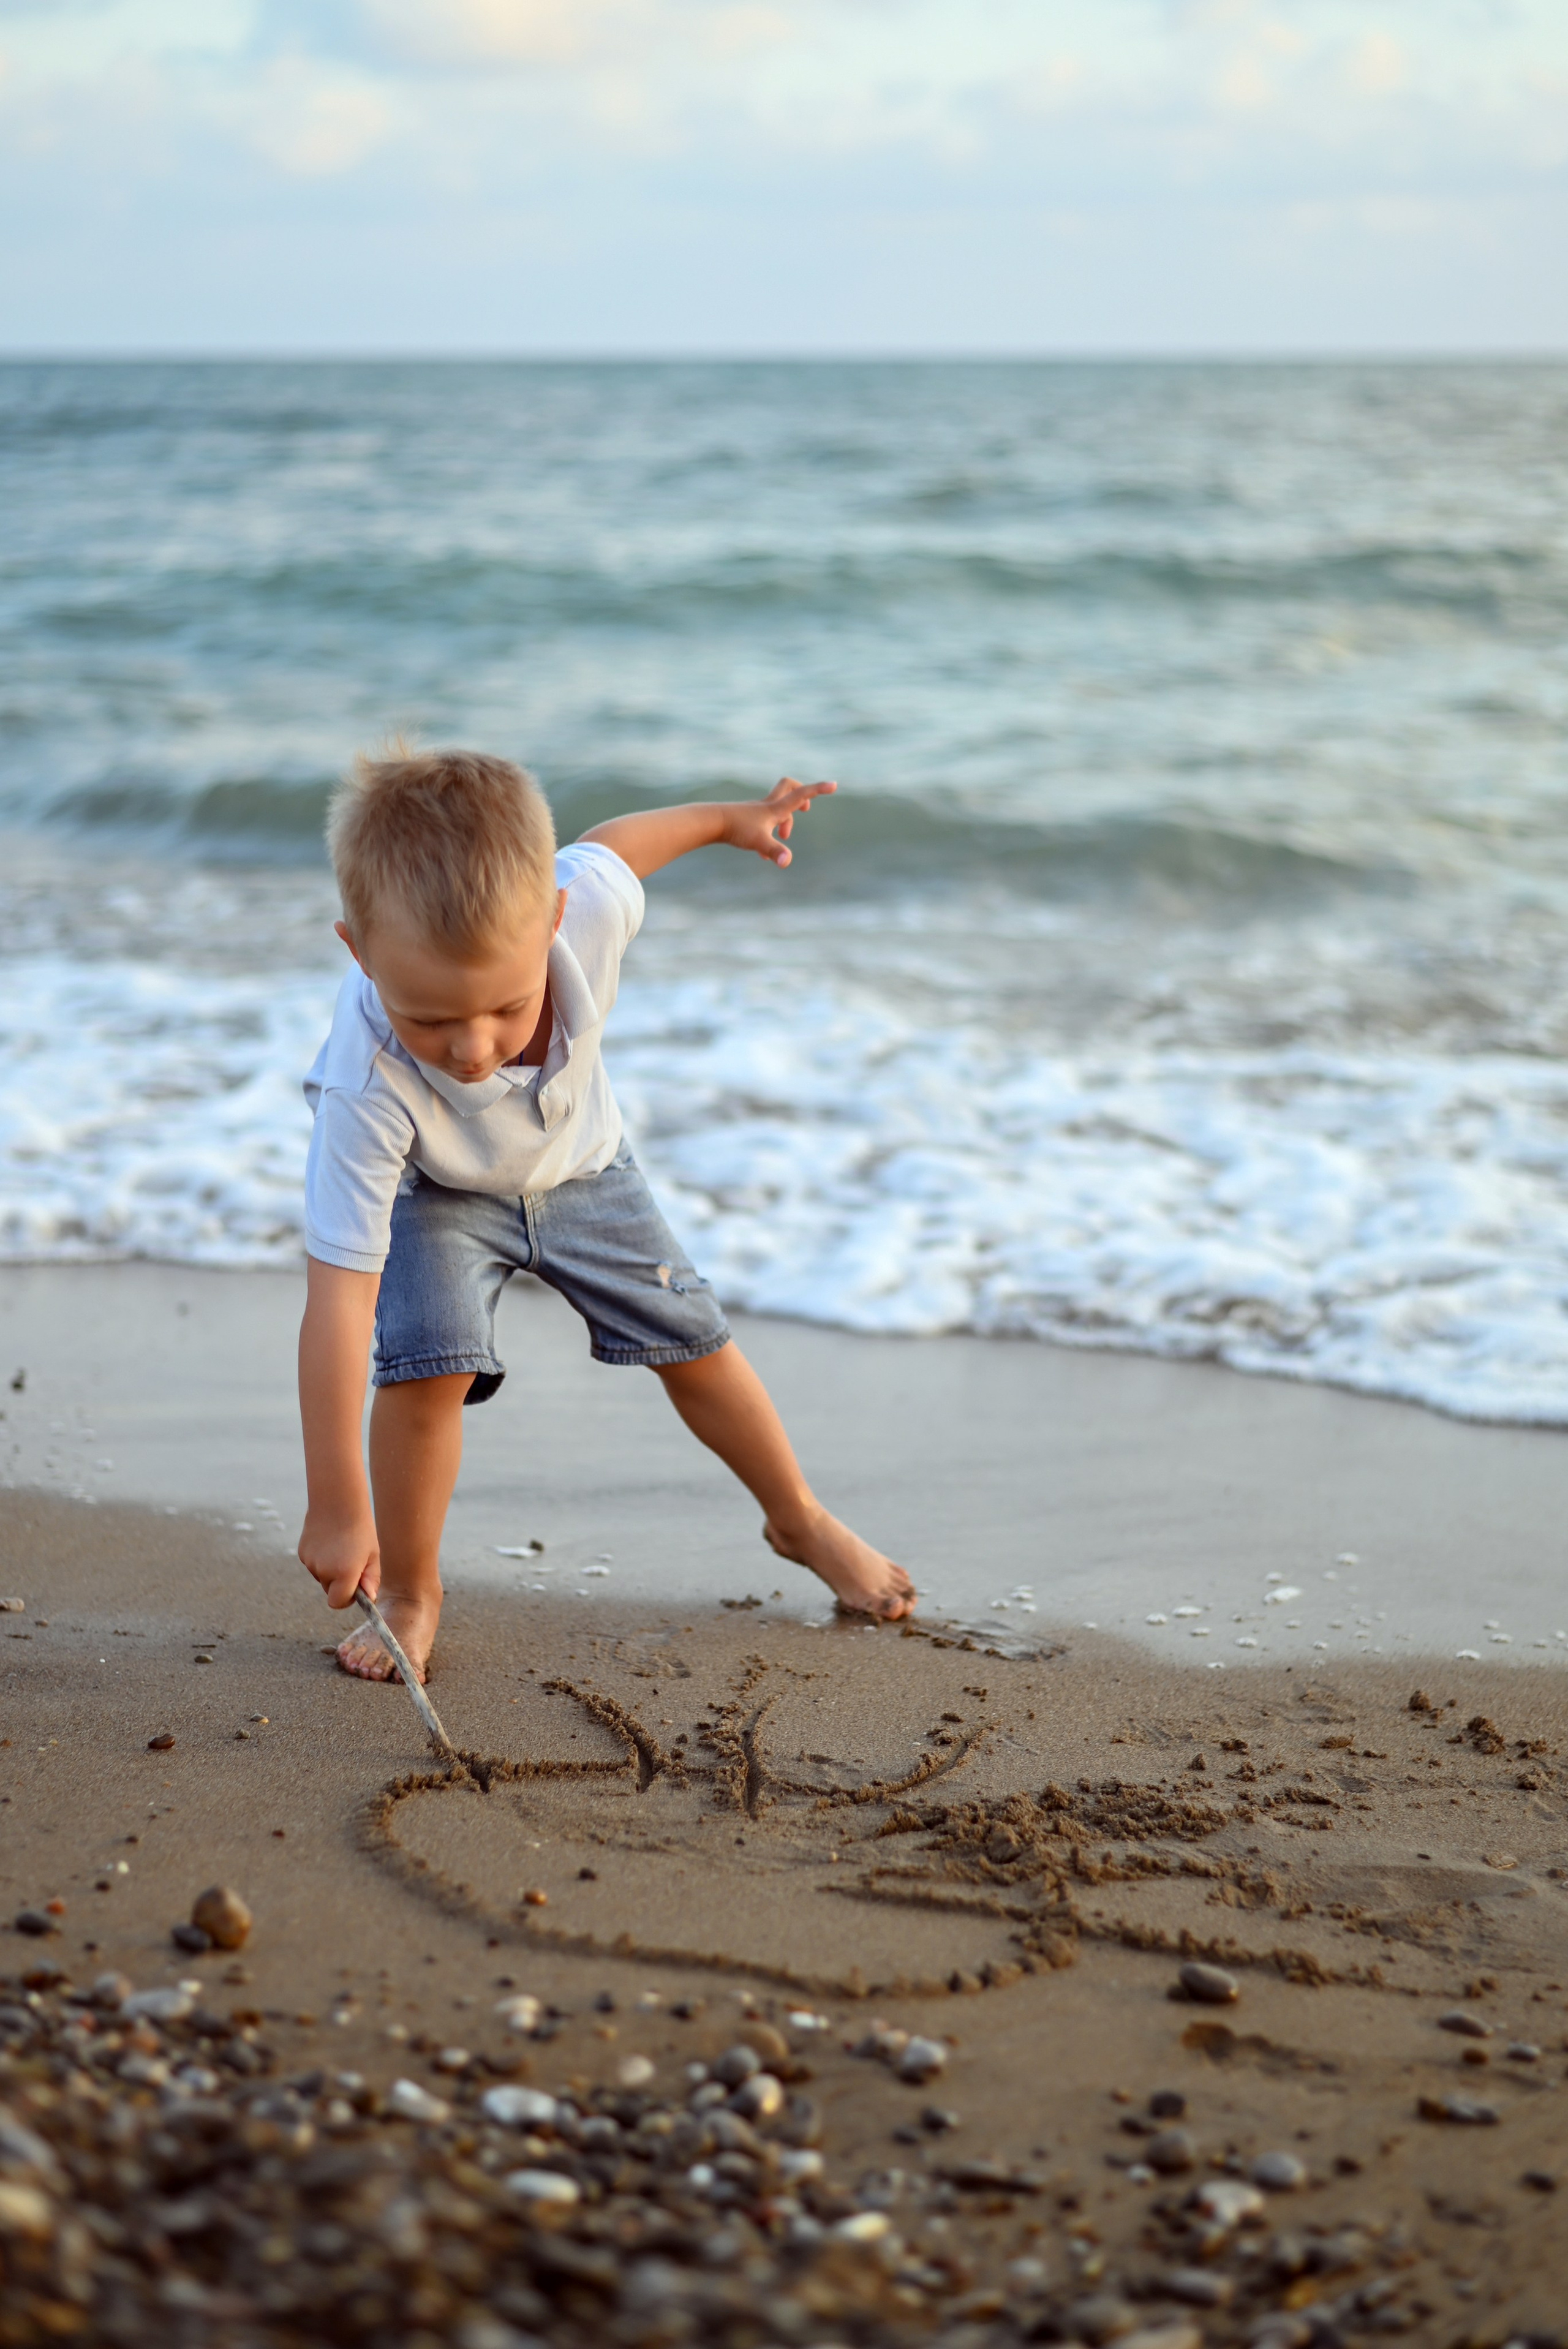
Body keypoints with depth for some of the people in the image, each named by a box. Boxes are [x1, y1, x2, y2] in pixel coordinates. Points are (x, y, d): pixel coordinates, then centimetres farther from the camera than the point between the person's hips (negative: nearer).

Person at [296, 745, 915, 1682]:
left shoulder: (587, 905, -40)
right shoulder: (366, 1091, -46)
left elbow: (608, 846, -13)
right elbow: (338, 1299, -44)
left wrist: (730, 819, 6)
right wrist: (336, 1511, -43)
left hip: (578, 1163, 3)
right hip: (436, 1192, -3)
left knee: (693, 1341, 12)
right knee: (427, 1368, -24)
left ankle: (801, 1520, 36)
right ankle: (409, 1591, 0)